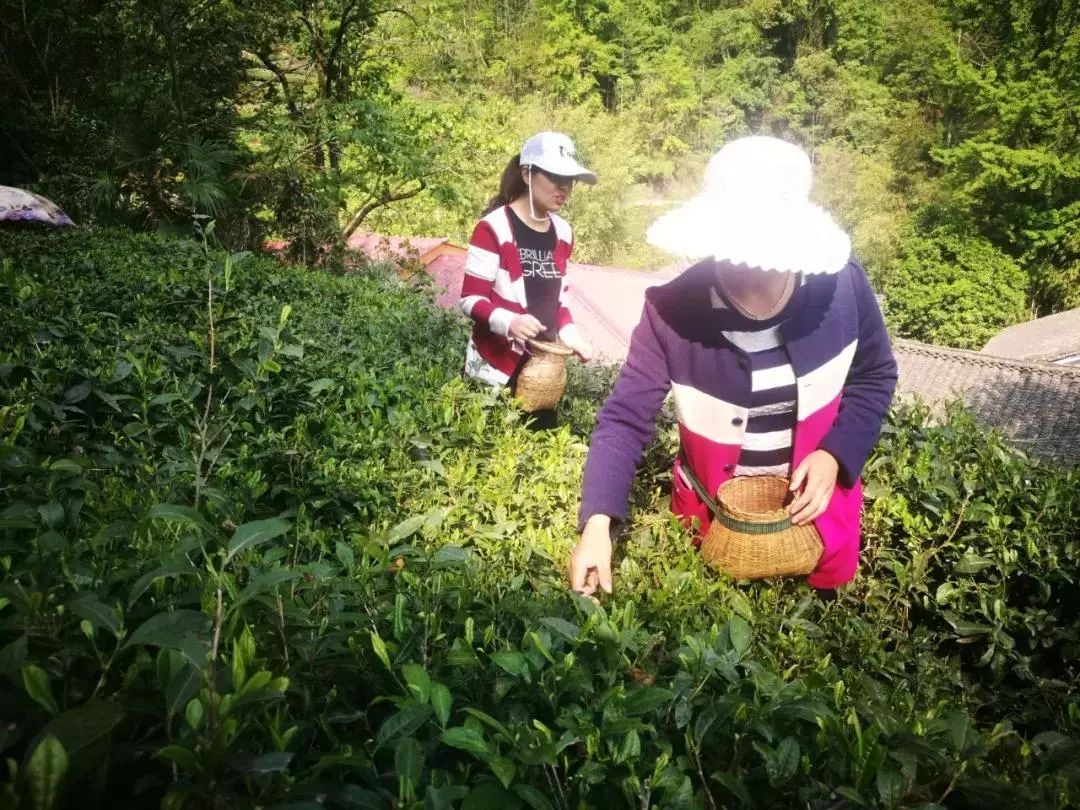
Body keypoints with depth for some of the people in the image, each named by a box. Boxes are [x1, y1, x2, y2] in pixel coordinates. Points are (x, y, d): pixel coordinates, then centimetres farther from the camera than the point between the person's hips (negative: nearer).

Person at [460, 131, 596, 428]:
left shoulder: (563, 233, 9)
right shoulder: (493, 228, -12)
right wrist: (508, 322, -29)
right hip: (496, 367, -6)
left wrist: (570, 333, 2)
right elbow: (471, 300, -12)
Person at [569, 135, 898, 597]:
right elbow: (626, 420, -21)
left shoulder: (842, 286, -21)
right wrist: (597, 525, -34)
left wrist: (836, 456, -18)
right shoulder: (671, 311, -26)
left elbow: (874, 377, -3)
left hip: (817, 511, 1)